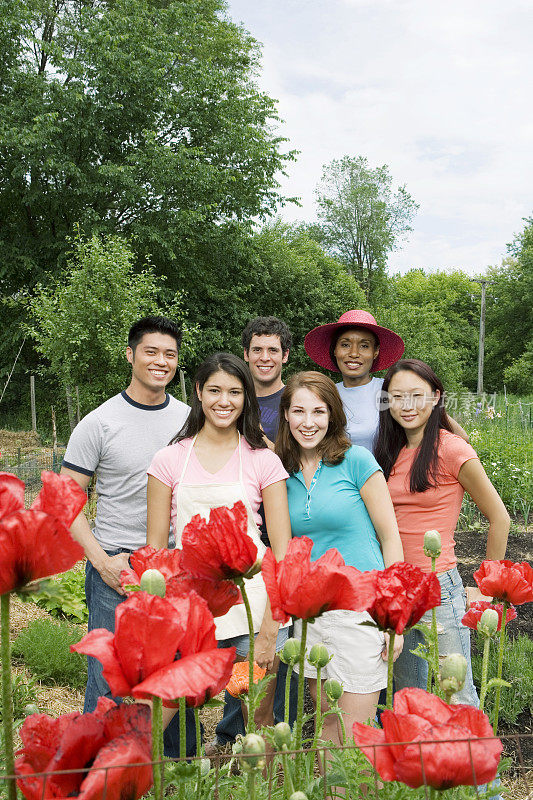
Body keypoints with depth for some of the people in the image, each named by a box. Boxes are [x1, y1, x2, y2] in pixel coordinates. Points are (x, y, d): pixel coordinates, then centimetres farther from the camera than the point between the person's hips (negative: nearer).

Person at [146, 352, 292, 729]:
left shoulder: (263, 460, 1)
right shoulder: (169, 460, 3)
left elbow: (282, 548, -1)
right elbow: (155, 546, 6)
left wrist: (270, 627, -8)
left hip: (252, 596, -1)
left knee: (259, 720, 7)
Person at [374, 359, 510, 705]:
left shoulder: (452, 449, -11)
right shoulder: (390, 452, 7)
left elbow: (499, 518, -5)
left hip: (439, 587, -5)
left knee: (458, 699, 0)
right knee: (407, 700, 16)